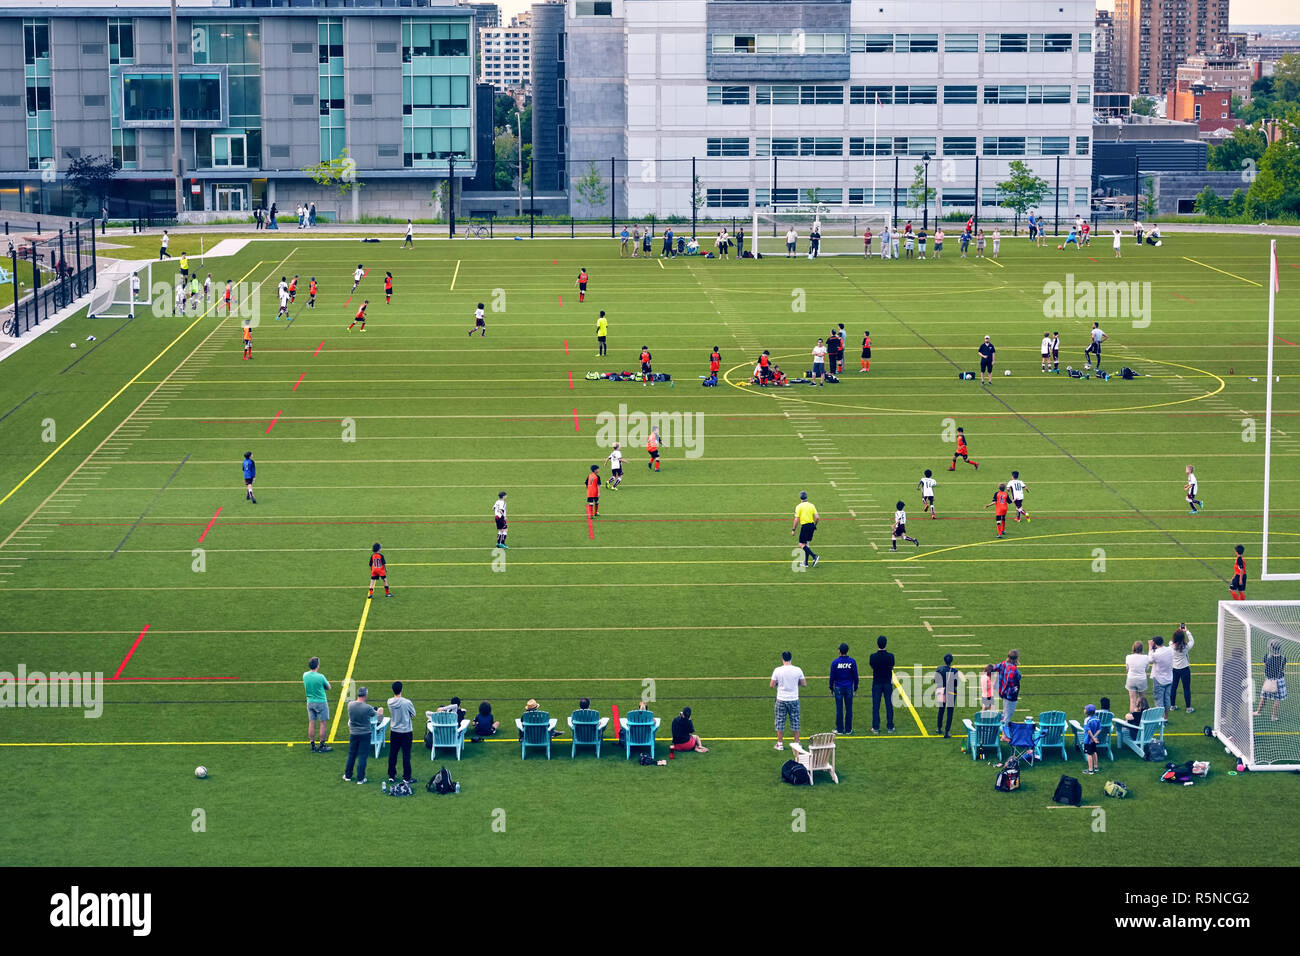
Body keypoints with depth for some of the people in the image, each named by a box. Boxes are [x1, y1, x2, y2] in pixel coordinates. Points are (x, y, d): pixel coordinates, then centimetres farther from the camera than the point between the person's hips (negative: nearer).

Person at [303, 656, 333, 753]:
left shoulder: (305, 675, -3)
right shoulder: (320, 677, -20)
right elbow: (328, 687, -5)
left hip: (310, 702, 5)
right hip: (321, 702, -5)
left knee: (311, 723, 9)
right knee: (322, 723, 4)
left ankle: (313, 746, 14)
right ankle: (322, 746, 8)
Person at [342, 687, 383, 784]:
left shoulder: (350, 705, -10)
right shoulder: (367, 708, -19)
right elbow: (375, 714, 0)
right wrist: (380, 711, 24)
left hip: (353, 734, 4)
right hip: (365, 734, -4)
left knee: (351, 755, 17)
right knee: (362, 756, 3)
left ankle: (347, 776, 26)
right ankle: (360, 779, 7)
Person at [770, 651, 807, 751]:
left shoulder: (777, 670, -10)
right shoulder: (797, 670, -7)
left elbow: (771, 685, -6)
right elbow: (804, 684, 0)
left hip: (781, 700, -1)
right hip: (794, 700, 1)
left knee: (780, 722, 9)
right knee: (795, 721, 11)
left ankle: (780, 744, 12)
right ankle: (797, 742, 15)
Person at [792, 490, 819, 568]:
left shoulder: (799, 506, -8)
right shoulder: (811, 505, 6)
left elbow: (796, 519, -10)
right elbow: (817, 517, 2)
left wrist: (793, 529, -2)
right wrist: (815, 525, 18)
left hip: (804, 526, -6)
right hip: (811, 525, 6)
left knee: (801, 544, -3)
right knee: (806, 544, 16)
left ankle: (814, 557, -20)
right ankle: (806, 562, 17)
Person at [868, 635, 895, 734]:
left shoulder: (873, 656, -13)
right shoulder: (890, 656, -11)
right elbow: (892, 667, 3)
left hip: (876, 683, -1)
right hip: (888, 683, 1)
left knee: (876, 706, 6)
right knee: (889, 705, 9)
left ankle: (876, 727, 7)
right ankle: (890, 727, 13)